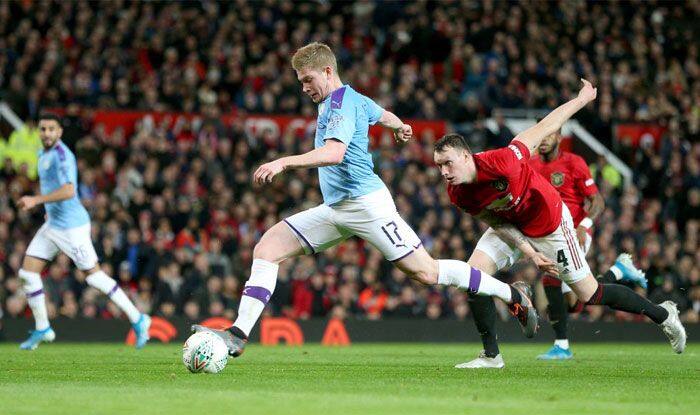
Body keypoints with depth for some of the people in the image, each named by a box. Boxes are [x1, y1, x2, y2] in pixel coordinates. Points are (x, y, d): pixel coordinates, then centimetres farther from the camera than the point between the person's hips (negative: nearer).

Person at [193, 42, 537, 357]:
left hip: (365, 202, -10)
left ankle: (513, 295, 7)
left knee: (425, 272, -9)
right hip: (335, 209, 10)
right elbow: (382, 114, 38)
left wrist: (284, 163, -37)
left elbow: (334, 152, -30)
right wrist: (399, 126, 60)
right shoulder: (353, 98, 16)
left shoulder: (341, 102, -13)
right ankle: (238, 335, -10)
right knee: (267, 248, -3)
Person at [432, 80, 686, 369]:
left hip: (549, 223, -5)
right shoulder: (456, 194, -20)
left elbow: (544, 128, -26)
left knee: (590, 295, 3)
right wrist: (528, 252, -17)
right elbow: (496, 223, -6)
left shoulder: (501, 162, -39)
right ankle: (491, 355, 0)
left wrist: (583, 99, -14)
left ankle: (663, 314, 24)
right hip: (511, 226, 5)